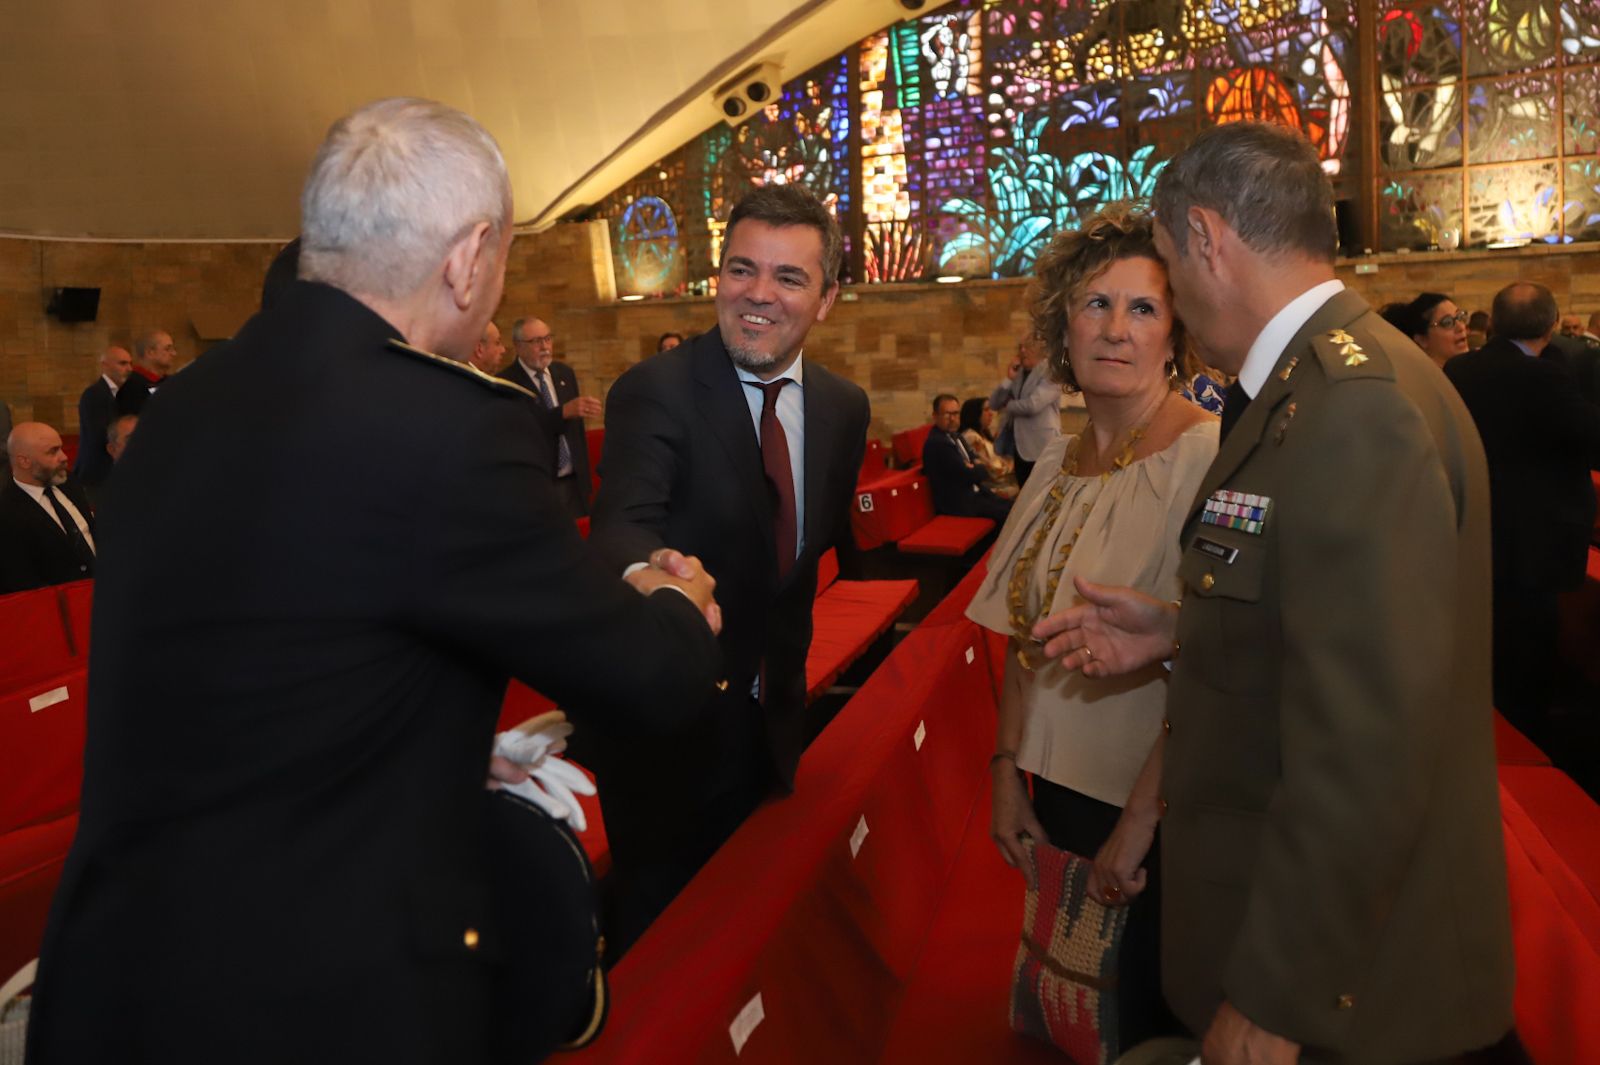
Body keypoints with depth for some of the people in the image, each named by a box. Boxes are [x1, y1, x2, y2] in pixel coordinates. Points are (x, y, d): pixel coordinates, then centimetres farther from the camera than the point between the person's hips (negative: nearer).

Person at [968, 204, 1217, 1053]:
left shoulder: (1208, 455, -17)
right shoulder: (1057, 463, 3)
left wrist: (1140, 821, -16)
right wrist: (1007, 773, 3)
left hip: (1164, 810, -6)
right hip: (1062, 792, 6)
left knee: (1154, 1016, 13)